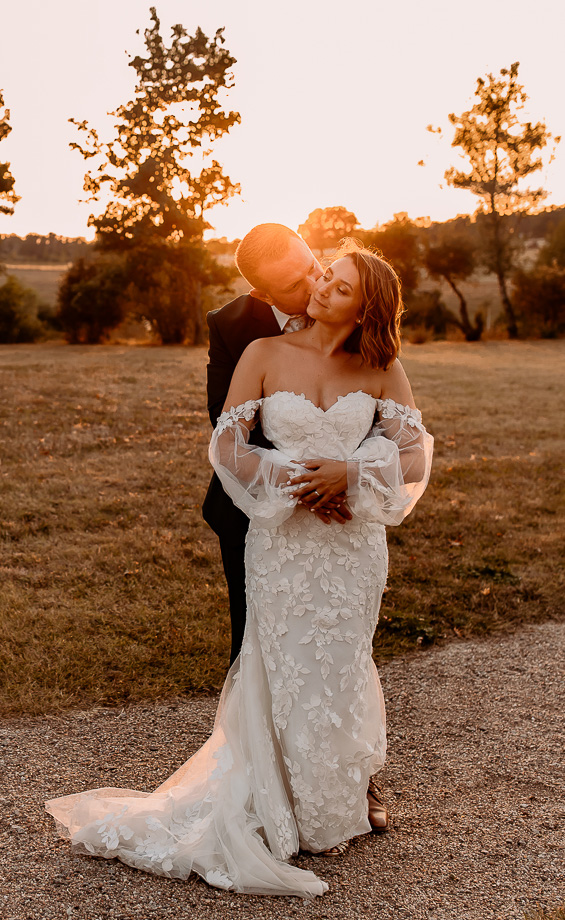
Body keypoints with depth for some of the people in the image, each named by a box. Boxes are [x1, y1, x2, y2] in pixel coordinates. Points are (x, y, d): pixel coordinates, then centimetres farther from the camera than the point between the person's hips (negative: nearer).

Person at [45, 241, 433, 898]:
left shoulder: (382, 369, 0)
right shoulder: (265, 354, -3)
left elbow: (416, 454, -1)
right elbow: (225, 444, -4)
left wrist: (349, 473, -16)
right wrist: (287, 478, -16)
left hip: (353, 542, 1)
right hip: (282, 539, -1)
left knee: (337, 668, 13)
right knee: (286, 669, 8)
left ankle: (334, 805, 37)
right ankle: (293, 809, 29)